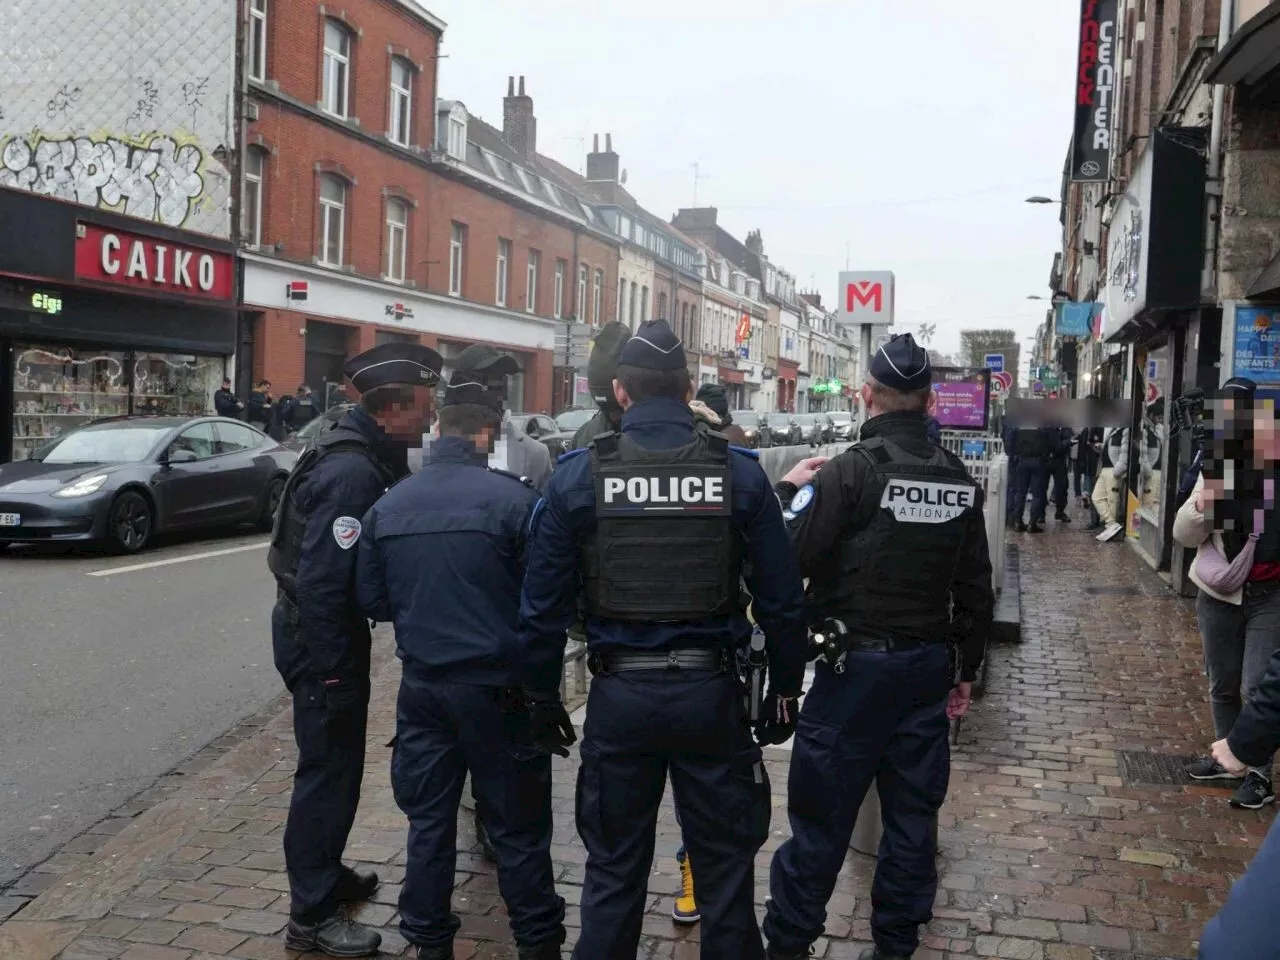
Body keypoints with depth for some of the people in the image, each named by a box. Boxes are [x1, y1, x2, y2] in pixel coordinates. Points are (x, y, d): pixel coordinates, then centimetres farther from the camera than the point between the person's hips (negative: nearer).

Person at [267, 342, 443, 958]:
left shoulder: (364, 456, 6)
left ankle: (325, 874, 38)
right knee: (328, 770, 1)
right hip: (319, 637, -10)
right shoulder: (351, 473, -25)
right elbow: (320, 584, -28)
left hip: (327, 630, 10)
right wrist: (334, 679, -24)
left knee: (336, 763, 21)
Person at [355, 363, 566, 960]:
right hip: (498, 686, -3)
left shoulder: (389, 506, -1)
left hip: (423, 684, 4)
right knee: (517, 824, 11)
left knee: (429, 820, 17)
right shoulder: (514, 498, -15)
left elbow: (371, 600, 5)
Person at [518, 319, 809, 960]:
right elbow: (782, 599, -2)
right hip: (712, 692, 0)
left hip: (619, 694, 0)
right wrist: (784, 688, 10)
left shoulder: (577, 475, -5)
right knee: (725, 864, 15)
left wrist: (542, 695, 9)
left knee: (613, 869, 16)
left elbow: (543, 605, -3)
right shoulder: (739, 472, -4)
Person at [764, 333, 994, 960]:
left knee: (821, 813, 4)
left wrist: (790, 489, -1)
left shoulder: (852, 471, -15)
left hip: (856, 665, -5)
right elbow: (976, 590, 9)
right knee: (913, 809, 14)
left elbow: (789, 558, -18)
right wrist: (966, 669, 19)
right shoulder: (959, 480, 5)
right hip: (930, 665, 6)